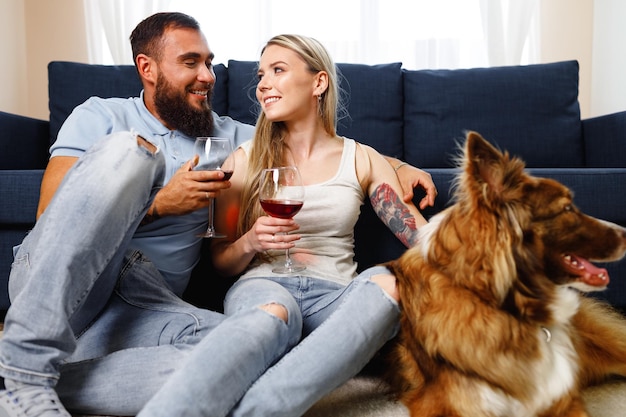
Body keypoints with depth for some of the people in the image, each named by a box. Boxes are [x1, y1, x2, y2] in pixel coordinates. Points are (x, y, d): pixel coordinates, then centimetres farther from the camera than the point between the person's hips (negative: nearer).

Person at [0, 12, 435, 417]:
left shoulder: (227, 136, 19)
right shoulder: (101, 116, 10)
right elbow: (51, 218, -2)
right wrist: (159, 205, -11)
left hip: (145, 302, 3)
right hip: (49, 285, -2)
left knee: (262, 332, -29)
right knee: (129, 150, -27)